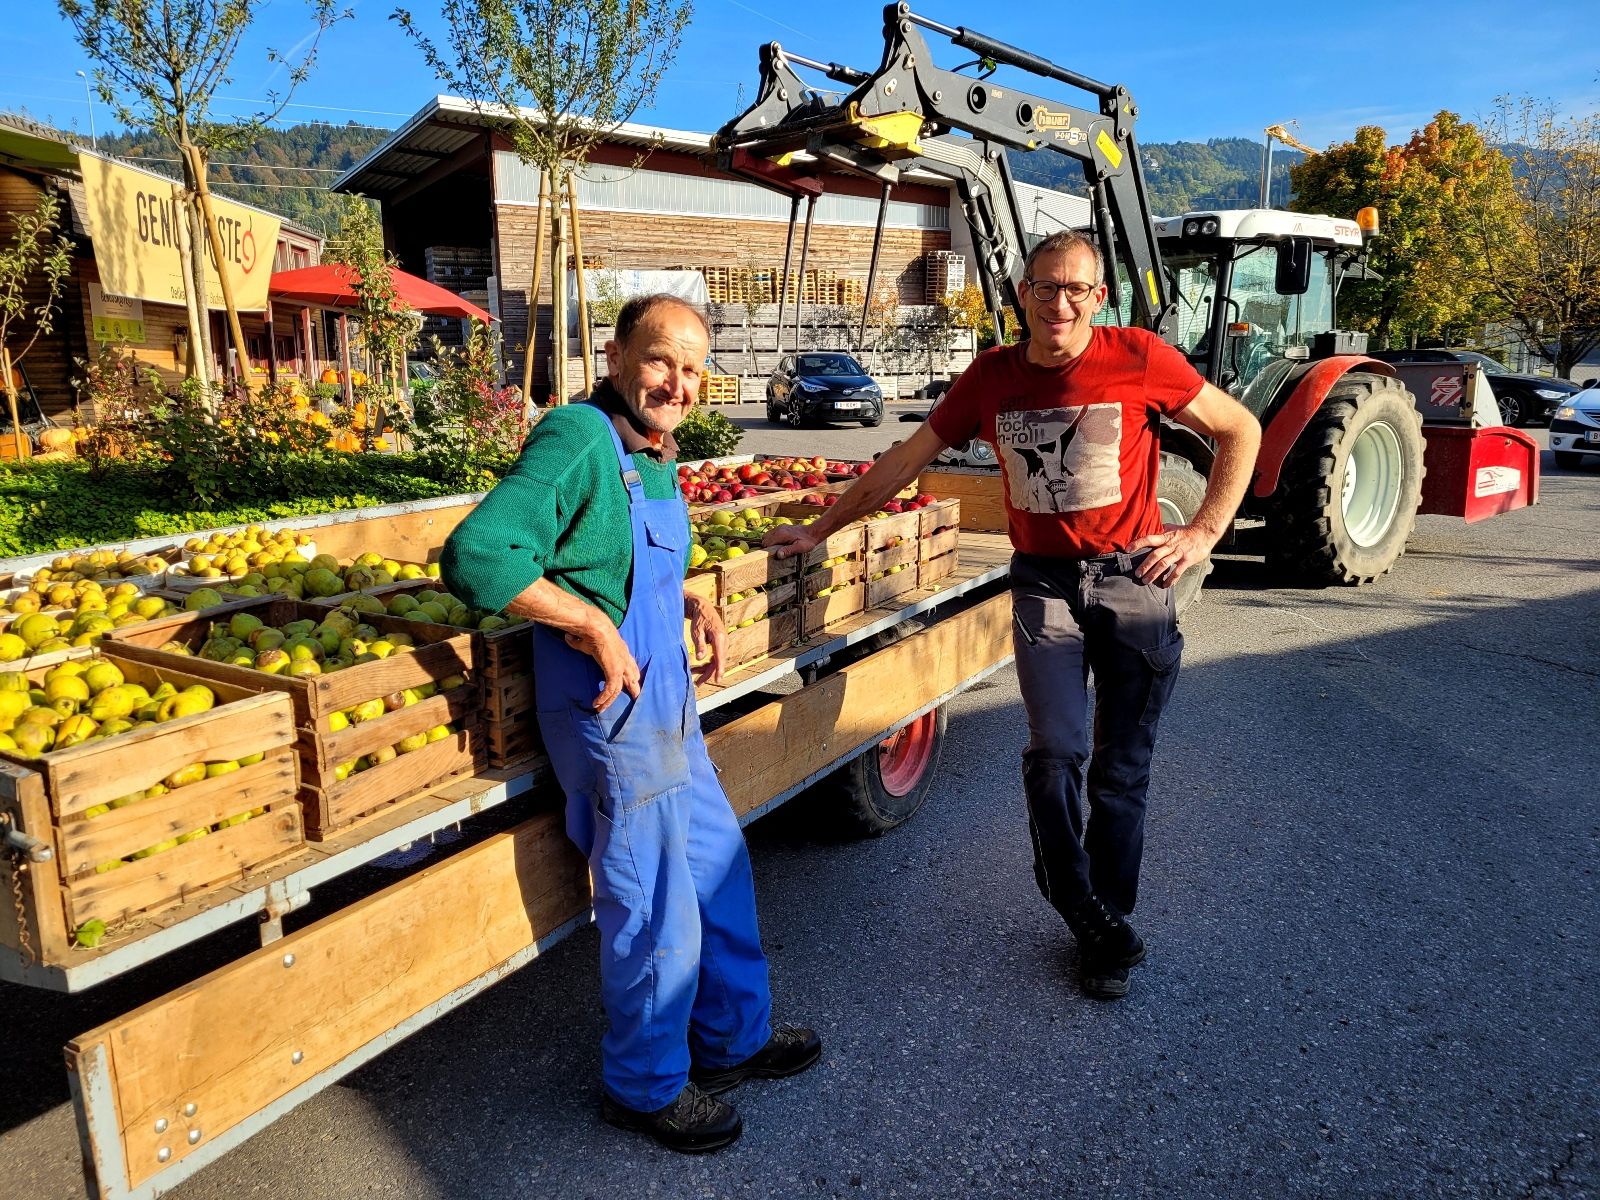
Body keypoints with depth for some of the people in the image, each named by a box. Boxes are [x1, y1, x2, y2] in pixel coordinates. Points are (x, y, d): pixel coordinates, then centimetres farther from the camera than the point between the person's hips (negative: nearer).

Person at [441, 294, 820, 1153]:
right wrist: (595, 627, -25)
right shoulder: (579, 438, -19)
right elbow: (474, 556, -30)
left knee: (720, 867, 21)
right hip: (611, 711, -9)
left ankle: (733, 1037, 42)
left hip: (666, 702, 10)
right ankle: (646, 1085, 30)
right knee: (655, 907, 5)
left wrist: (693, 603, 6)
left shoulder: (654, 457, 10)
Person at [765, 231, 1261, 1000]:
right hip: (1043, 583, 1)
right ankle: (1090, 922, 11)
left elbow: (1239, 431, 4)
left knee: (1121, 768, 6)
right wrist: (819, 530, 10)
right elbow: (905, 461, 8)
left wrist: (1203, 534, -4)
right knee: (1054, 754, -10)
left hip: (1132, 580, -1)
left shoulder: (1138, 359, -6)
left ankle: (1107, 923, 24)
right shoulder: (992, 377, 2)